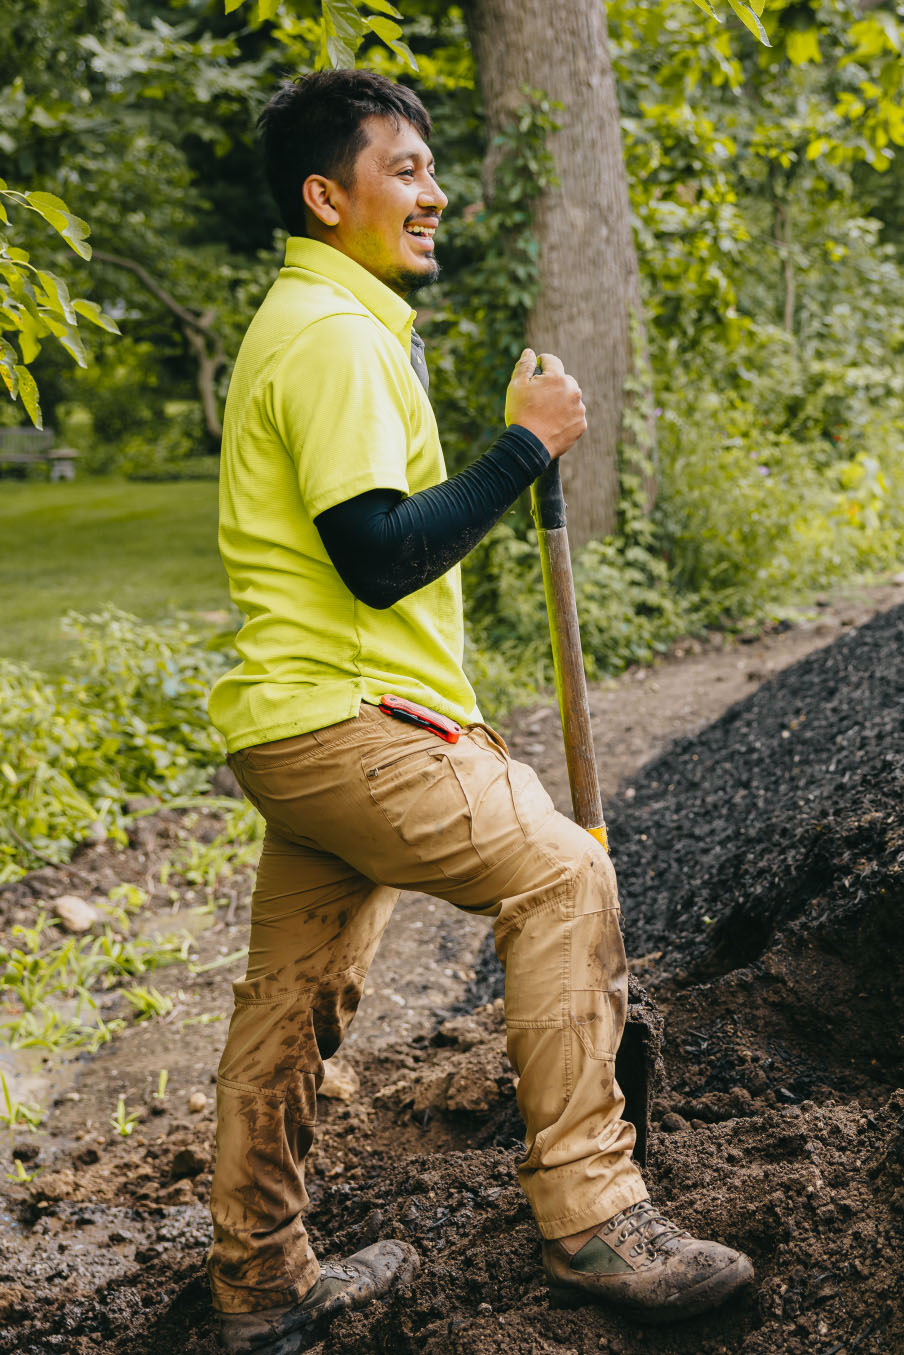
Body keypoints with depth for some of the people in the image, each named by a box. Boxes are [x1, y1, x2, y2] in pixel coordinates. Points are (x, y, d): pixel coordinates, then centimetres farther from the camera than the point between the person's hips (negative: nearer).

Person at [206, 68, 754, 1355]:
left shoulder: (317, 324, 22)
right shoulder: (333, 334, -13)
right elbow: (379, 554, -22)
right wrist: (526, 443, -15)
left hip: (303, 726, 11)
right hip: (341, 718, -11)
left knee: (292, 998, 13)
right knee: (564, 876, -10)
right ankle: (590, 1217, -6)